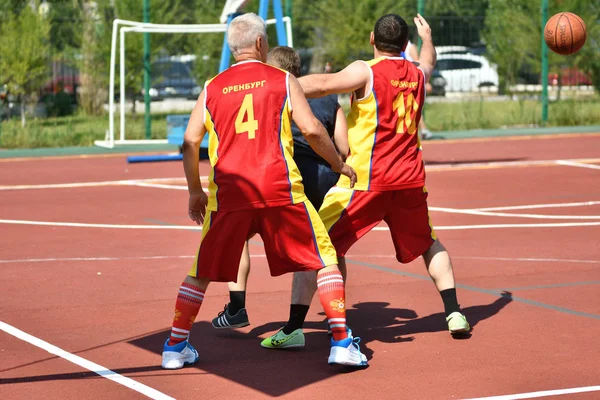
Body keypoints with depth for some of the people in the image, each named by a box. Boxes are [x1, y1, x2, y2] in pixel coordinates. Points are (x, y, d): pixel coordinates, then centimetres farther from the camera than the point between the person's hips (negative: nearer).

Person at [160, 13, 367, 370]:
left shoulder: (211, 88, 13)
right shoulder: (283, 80, 6)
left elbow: (190, 143, 8)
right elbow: (312, 130, -2)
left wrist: (195, 191, 18)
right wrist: (340, 165, 12)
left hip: (228, 192, 3)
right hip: (279, 187, -2)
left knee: (201, 272, 17)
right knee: (326, 259, 8)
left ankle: (176, 346, 19)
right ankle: (342, 343, 1)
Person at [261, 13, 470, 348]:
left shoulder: (367, 72, -7)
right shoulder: (417, 74, 12)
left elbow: (322, 85, -22)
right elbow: (429, 62, 37)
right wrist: (427, 37, 56)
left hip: (366, 179, -5)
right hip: (410, 179, 6)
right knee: (427, 243, 28)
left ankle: (294, 326, -11)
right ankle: (454, 313, 21)